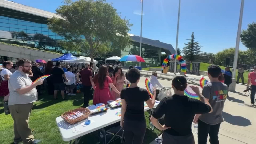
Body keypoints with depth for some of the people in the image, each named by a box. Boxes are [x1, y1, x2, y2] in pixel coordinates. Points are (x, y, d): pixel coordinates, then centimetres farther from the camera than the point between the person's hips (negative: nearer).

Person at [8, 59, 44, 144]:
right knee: (23, 124, 2)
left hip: (25, 103, 10)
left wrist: (35, 84, 6)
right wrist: (36, 83, -33)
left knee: (19, 123, 23)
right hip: (18, 105, -10)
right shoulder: (16, 77, -22)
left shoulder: (24, 75, 11)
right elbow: (21, 91, -32)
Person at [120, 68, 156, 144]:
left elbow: (123, 108, -1)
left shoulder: (124, 92, -10)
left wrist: (121, 120, 13)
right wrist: (154, 93, 7)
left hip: (127, 121, 4)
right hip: (139, 122, -3)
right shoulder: (143, 92, -19)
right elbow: (151, 105, -5)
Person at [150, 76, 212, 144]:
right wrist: (198, 93, 3)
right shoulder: (193, 103, -20)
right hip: (186, 138, 0)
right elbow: (210, 109, 0)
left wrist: (160, 127, -1)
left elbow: (153, 119, -20)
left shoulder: (166, 101, -21)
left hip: (168, 137, 0)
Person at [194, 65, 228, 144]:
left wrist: (197, 116, -12)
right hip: (218, 118, 6)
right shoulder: (225, 87, -1)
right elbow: (221, 100, 10)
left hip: (205, 119, -6)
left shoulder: (208, 86, -22)